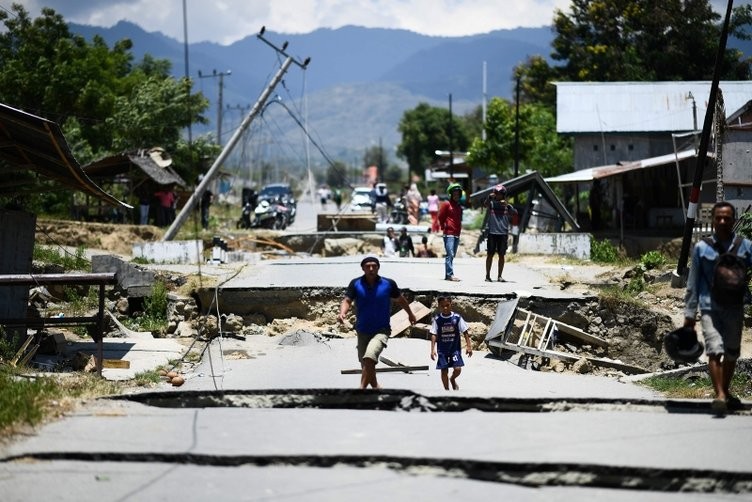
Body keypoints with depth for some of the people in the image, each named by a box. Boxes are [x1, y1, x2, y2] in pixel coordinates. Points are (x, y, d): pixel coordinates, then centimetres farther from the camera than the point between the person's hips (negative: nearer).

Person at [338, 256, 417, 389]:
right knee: (366, 366, 15)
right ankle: (375, 388, 39)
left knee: (369, 358, -29)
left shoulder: (388, 284, -7)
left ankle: (362, 389, -26)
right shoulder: (356, 284, -5)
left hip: (381, 330, -3)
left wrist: (410, 314, 24)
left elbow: (400, 299, 9)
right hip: (363, 331, 3)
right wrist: (342, 313, -35)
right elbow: (347, 300, -13)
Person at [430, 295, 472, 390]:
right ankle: (447, 390, 17)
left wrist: (469, 346, -5)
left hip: (455, 348, 0)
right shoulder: (437, 319, -6)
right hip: (442, 349, 0)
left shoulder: (457, 317, -7)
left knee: (457, 369, -8)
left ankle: (452, 379, 26)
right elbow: (434, 335, -4)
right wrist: (433, 349, -11)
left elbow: (465, 332, -1)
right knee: (444, 370, 3)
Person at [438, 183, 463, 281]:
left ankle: (447, 275, 12)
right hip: (449, 234, -7)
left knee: (452, 255, 8)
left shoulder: (459, 207, 18)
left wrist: (459, 228, 15)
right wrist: (444, 227, 1)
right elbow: (441, 217, -1)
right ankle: (450, 274, -18)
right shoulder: (447, 204, -2)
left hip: (457, 235, 7)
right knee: (450, 254, -15)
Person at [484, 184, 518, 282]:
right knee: (490, 254, 1)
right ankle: (487, 275, 5)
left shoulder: (507, 206, 7)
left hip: (503, 233, 1)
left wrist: (507, 205, -22)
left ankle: (500, 276, 9)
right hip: (492, 233, -1)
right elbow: (486, 205, -17)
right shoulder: (491, 204, 4)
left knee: (501, 255, 3)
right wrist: (490, 198, -38)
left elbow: (515, 213, -6)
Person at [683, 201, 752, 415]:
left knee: (732, 353, 13)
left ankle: (725, 392, 32)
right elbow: (693, 283, 4)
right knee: (715, 350, -18)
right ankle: (720, 395, -21)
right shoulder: (701, 248, 0)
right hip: (709, 307, -2)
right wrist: (689, 314, 4)